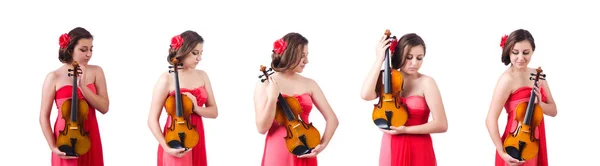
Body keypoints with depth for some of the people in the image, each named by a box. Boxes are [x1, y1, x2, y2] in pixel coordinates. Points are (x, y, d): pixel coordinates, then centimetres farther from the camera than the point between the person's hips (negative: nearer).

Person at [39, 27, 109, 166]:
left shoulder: (96, 72, 4)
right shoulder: (54, 77, -4)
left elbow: (104, 107, -5)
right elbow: (44, 116, -3)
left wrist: (83, 86, -15)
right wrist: (53, 147, -11)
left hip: (90, 138, 3)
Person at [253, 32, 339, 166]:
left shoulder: (310, 84, 4)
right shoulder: (264, 85, -3)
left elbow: (332, 119, 4)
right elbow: (262, 128, -10)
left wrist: (323, 144, -10)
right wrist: (272, 98, -20)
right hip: (277, 154, -3)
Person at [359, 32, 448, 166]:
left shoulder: (426, 82, -7)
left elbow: (441, 125, -13)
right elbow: (366, 94, -20)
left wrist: (405, 130, -18)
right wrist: (380, 60, -14)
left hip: (418, 152, -3)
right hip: (391, 151, 3)